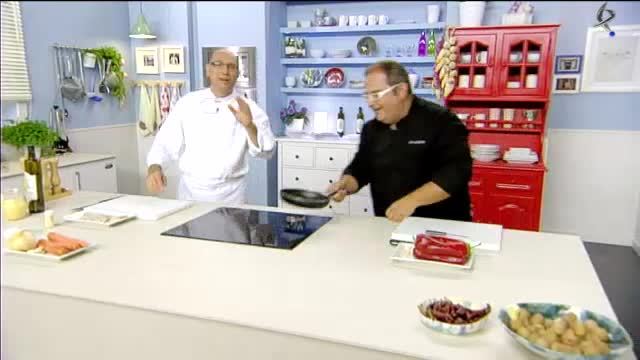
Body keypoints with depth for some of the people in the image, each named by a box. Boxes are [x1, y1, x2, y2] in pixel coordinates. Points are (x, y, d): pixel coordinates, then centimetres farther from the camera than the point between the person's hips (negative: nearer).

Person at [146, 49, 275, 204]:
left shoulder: (248, 108, -3)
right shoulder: (187, 103, 2)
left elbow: (266, 151, -11)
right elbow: (166, 141, 1)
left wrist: (249, 125, -27)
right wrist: (154, 167, -17)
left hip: (230, 195, -1)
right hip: (190, 192, 1)